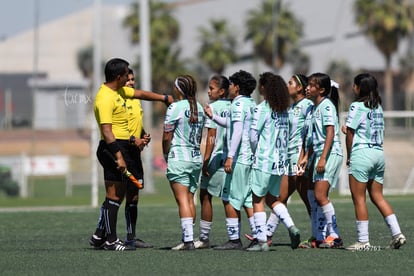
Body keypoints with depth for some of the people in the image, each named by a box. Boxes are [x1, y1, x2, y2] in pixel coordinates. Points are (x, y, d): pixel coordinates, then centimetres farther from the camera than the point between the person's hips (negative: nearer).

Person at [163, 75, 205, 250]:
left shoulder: (175, 108, -11)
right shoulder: (199, 108, 11)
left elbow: (167, 137, -10)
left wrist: (166, 155, 4)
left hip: (179, 158, -7)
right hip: (196, 157, 7)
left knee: (182, 200, -9)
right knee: (190, 199, 11)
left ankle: (188, 240, -16)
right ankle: (187, 238, 13)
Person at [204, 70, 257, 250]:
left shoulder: (238, 104, -10)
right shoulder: (252, 104, 18)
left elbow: (237, 131, -19)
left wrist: (230, 156, -21)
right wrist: (213, 117, 30)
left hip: (240, 157, -9)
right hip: (251, 157, 9)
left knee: (230, 199, -4)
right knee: (248, 199, 11)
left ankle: (234, 240, -5)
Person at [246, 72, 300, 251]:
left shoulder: (263, 109, -12)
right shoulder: (283, 110, 8)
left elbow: (253, 135, -12)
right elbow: (286, 136, 11)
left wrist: (255, 152, 5)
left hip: (264, 161, -7)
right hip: (280, 161, 7)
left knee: (258, 200, 1)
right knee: (273, 199, 18)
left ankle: (261, 240, 0)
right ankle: (291, 227, 0)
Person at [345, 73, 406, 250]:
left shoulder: (357, 106, -9)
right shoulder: (378, 107, 13)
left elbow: (350, 133, -9)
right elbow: (380, 131, 13)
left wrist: (348, 156, 3)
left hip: (362, 152, -7)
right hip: (379, 153, 7)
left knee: (359, 198, -2)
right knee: (377, 196, 12)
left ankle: (363, 240, -3)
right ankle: (397, 234, 3)